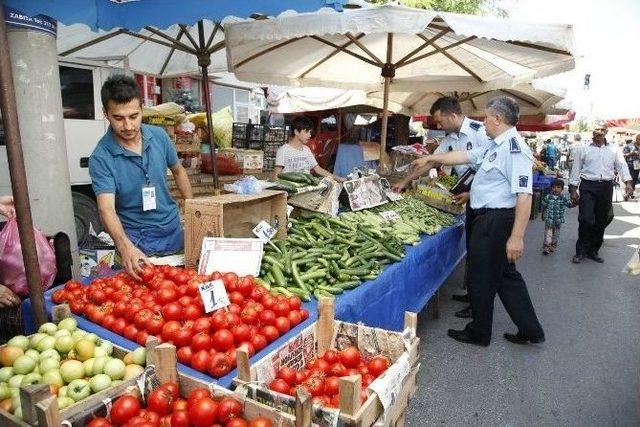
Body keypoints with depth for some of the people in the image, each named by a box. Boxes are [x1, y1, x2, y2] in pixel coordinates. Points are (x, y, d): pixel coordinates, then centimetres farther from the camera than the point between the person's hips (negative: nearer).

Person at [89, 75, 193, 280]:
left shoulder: (159, 136, -7)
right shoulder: (101, 158, -19)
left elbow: (178, 170, 9)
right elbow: (106, 209, -28)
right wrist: (125, 247, -45)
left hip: (173, 228, 4)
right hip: (136, 240, -4)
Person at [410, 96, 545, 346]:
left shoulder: (514, 148, -19)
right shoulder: (495, 146, 12)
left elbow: (524, 195, -25)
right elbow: (464, 156, 23)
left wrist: (517, 236, -27)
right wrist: (430, 159, 28)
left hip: (496, 221, -10)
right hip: (489, 219, 10)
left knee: (481, 278, 5)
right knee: (506, 275, 18)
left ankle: (478, 333, 23)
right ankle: (530, 330, 30)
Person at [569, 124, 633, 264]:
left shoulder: (614, 150, 11)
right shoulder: (584, 150, 7)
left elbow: (622, 166, 3)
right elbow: (576, 170, 6)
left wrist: (628, 183, -12)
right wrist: (573, 190, 1)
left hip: (606, 188, 3)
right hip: (588, 187, -3)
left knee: (601, 221, 8)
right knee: (586, 220, -12)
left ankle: (593, 251, 22)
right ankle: (580, 251, 2)